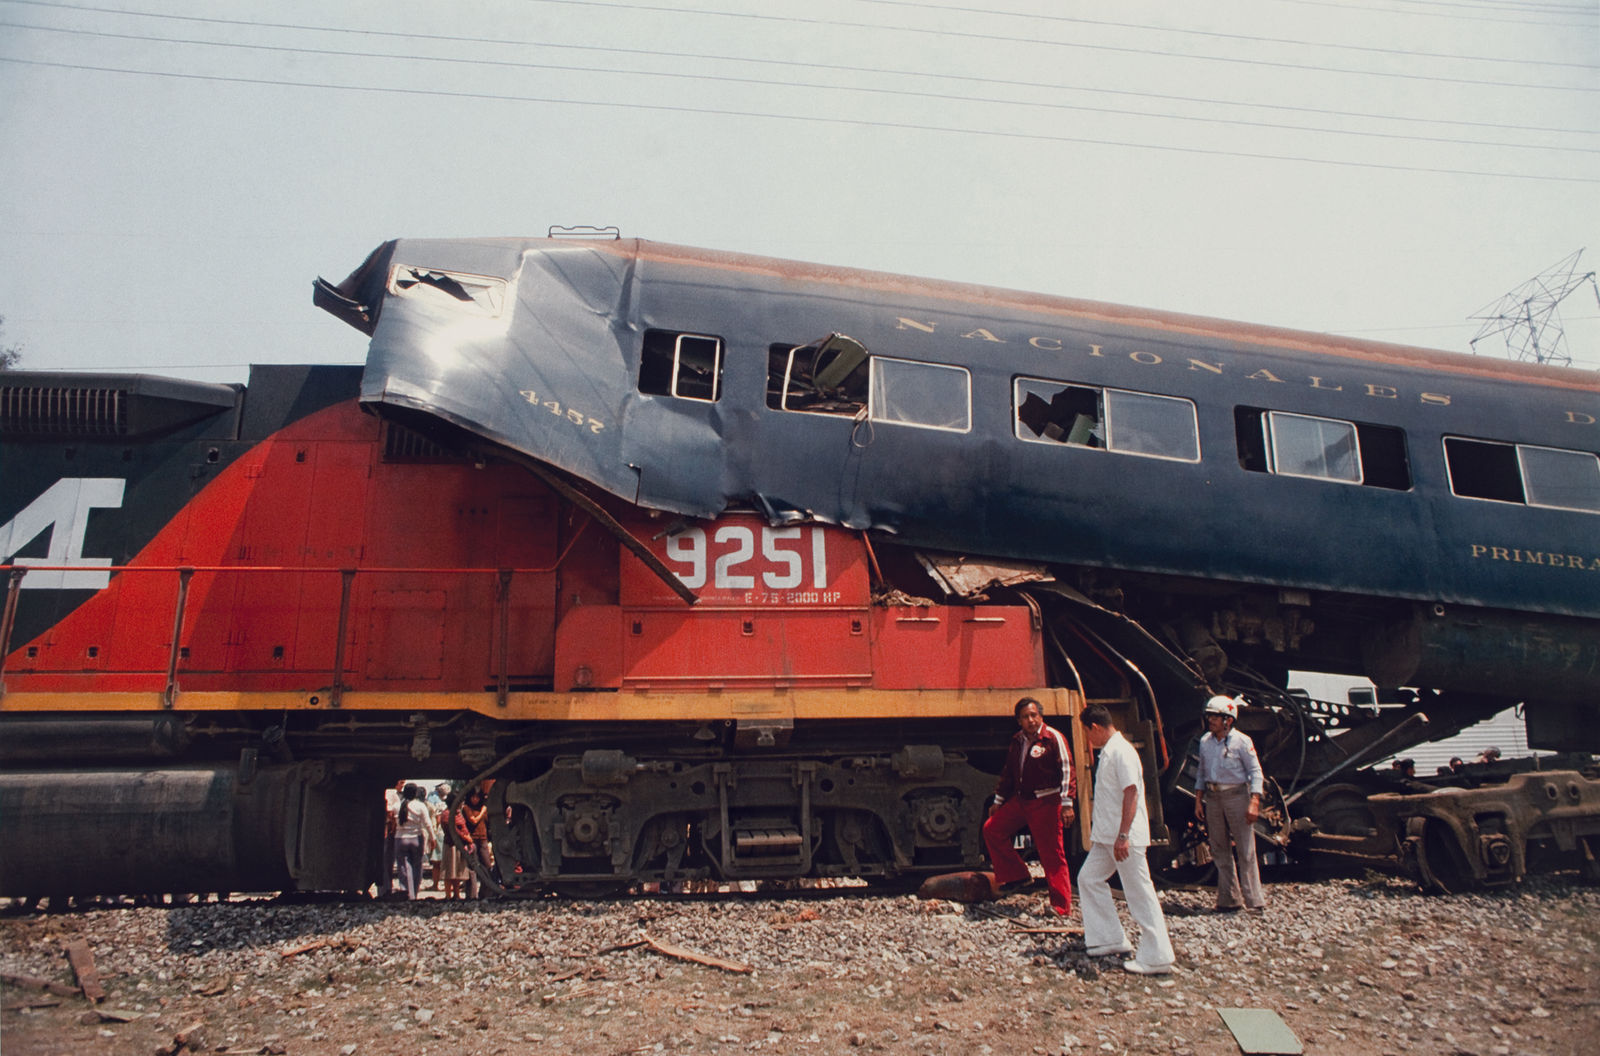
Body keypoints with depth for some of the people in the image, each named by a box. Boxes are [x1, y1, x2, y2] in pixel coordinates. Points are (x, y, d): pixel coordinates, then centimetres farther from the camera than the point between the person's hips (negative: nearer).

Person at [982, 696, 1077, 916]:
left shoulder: (1053, 738, -9)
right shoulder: (1017, 741, 12)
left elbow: (1067, 771, -12)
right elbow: (1008, 772, 23)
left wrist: (1067, 803, -18)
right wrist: (998, 801, 25)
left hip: (1046, 803, -7)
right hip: (1020, 800, 8)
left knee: (1051, 854, -6)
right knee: (991, 828, 4)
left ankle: (1062, 906, 3)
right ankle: (1014, 876, 16)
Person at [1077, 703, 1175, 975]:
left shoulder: (1121, 751, -17)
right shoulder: (1107, 751, 13)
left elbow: (1131, 793, -23)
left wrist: (1123, 835, -26)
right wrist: (1096, 828, 24)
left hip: (1126, 837, -11)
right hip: (1106, 836, 11)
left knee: (1139, 893, -5)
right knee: (1089, 878, 14)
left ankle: (1157, 957, 1)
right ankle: (1111, 939, 20)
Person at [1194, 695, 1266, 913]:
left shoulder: (1242, 741, -7)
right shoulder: (1205, 742, 8)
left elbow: (1255, 772, -7)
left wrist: (1254, 802, -15)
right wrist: (1198, 801, 11)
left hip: (1236, 795, -5)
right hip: (1213, 797, 5)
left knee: (1245, 850, -5)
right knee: (1220, 850, 8)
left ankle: (1255, 899, 1)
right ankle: (1228, 900, 15)